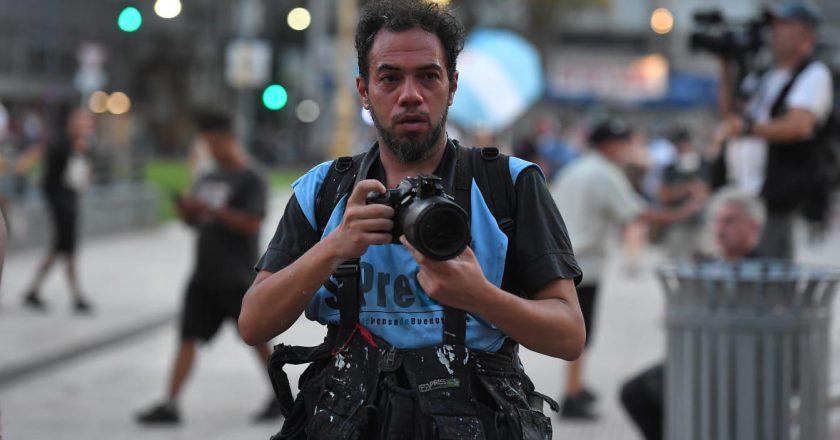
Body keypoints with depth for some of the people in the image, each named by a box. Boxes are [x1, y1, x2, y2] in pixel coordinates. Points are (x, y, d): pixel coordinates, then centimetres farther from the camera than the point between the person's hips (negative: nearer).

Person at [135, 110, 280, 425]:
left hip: (237, 277, -6)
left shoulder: (250, 180, -8)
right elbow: (193, 221, 20)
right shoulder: (207, 180, 14)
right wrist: (185, 208, -2)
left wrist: (212, 210, -23)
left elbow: (252, 223, -19)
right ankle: (170, 405, -3)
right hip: (204, 276, 6)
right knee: (188, 337, -1)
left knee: (256, 338, 6)